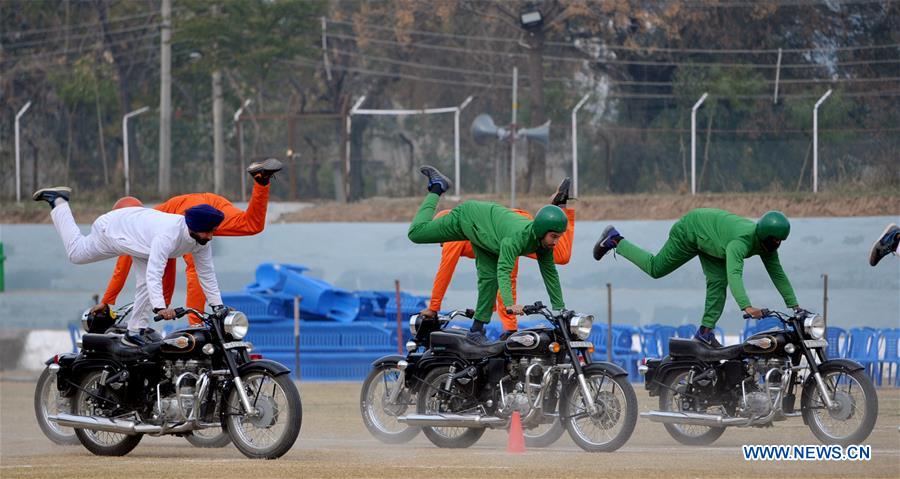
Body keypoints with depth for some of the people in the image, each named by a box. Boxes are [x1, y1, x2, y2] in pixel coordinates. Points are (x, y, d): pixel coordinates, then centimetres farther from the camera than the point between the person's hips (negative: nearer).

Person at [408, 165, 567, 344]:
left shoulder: (544, 243, -23)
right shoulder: (518, 237, -46)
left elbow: (550, 274, -12)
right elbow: (504, 270, -54)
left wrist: (560, 310, -13)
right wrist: (510, 303, -67)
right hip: (466, 217, -6)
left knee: (490, 279, 0)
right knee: (416, 233, 1)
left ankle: (476, 330, 13)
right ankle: (437, 188, 23)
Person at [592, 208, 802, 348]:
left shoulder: (767, 245, -17)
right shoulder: (742, 240, -43)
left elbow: (778, 275, -8)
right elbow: (734, 274, -56)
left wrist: (794, 305, -16)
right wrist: (747, 307, -68)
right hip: (690, 229, -7)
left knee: (718, 283, -5)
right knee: (656, 269, 6)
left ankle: (705, 332, 4)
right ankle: (615, 240, 23)